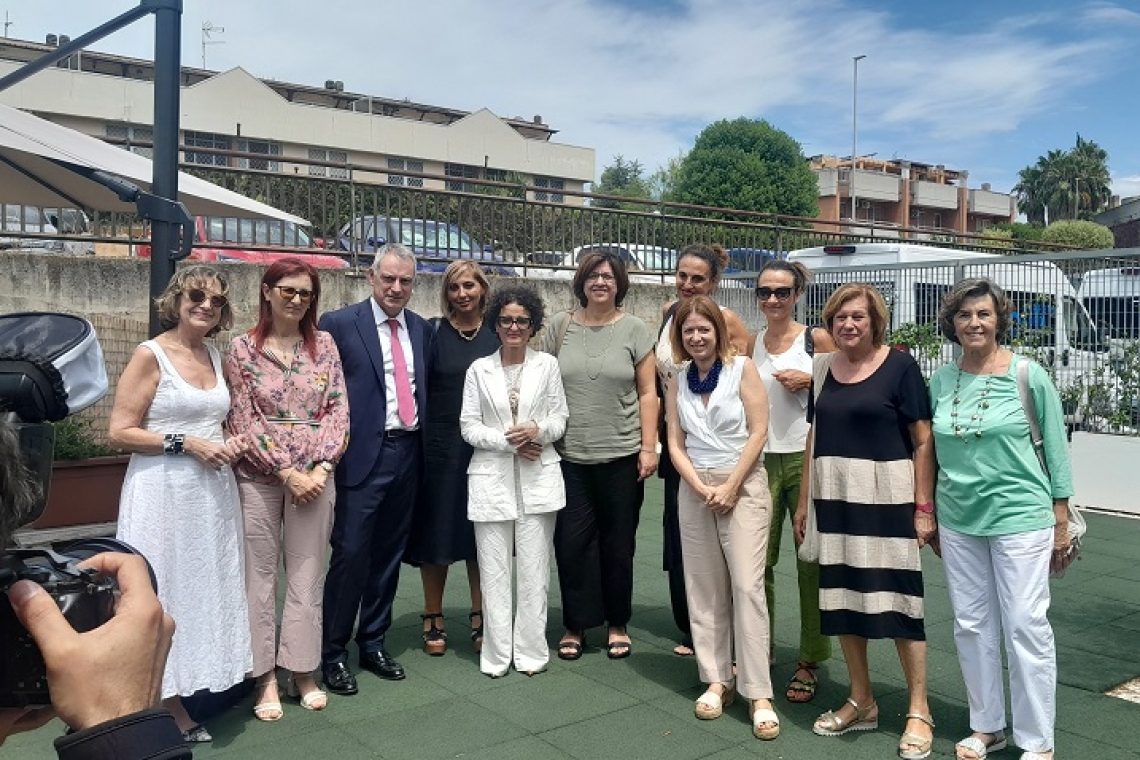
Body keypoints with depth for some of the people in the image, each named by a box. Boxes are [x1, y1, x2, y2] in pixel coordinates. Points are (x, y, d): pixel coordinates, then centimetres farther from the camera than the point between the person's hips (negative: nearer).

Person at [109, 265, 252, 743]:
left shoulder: (215, 355, 10)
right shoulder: (151, 355, -9)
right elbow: (120, 432, -12)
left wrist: (229, 442, 3)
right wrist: (187, 443, -18)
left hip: (213, 491, 6)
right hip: (165, 492, -6)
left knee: (209, 585, 12)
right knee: (168, 593, 3)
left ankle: (201, 680, 27)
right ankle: (170, 704, 15)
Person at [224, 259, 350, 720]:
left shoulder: (324, 345, 6)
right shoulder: (243, 348, 0)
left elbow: (338, 409, 3)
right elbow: (243, 421, -5)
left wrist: (321, 467, -9)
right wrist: (287, 472, -10)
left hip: (314, 477, 2)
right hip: (259, 478, -2)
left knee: (307, 576, 8)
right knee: (260, 576, 5)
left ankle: (303, 672, 20)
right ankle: (265, 677, 16)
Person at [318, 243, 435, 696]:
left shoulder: (422, 330, 11)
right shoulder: (340, 324, -4)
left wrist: (425, 445, 8)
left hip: (408, 453, 5)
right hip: (363, 454, -5)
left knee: (389, 554, 12)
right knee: (350, 553, -4)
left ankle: (373, 643, 26)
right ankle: (332, 652, 11)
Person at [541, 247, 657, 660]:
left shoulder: (634, 329, 1)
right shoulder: (561, 326, 4)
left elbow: (647, 392, 2)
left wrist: (649, 446, -4)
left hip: (621, 456, -1)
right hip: (570, 455, 1)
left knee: (618, 544, 9)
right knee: (572, 543, 4)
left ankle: (617, 624, 25)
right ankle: (575, 626, 19)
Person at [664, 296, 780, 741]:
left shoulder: (742, 368, -3)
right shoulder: (677, 382, 8)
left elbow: (758, 432, -7)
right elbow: (675, 444, 5)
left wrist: (730, 487, -12)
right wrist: (702, 488, -9)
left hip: (743, 485, -4)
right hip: (694, 489, 4)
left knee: (747, 586, -9)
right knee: (704, 588, 6)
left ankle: (759, 695, -5)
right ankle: (717, 680, 15)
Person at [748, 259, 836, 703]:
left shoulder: (817, 339, -1)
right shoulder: (751, 345, 10)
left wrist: (811, 381, -13)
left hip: (806, 458, -3)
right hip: (761, 460, 3)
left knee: (811, 561, 3)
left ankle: (809, 662, 15)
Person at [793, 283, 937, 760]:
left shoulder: (899, 366, -5)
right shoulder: (824, 370, 9)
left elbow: (923, 441, -6)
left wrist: (923, 508, -10)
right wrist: (804, 502, 12)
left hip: (886, 500, -5)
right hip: (834, 499, 5)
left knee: (897, 598, 0)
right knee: (841, 598, 9)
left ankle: (919, 711, 14)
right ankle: (861, 702, 25)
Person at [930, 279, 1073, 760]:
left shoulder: (1029, 375, -7)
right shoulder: (941, 381, 3)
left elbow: (1056, 448, -2)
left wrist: (1062, 520, -2)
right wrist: (929, 516, 12)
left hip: (1020, 517, -4)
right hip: (958, 521, 4)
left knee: (1026, 626, 0)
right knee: (971, 626, 11)